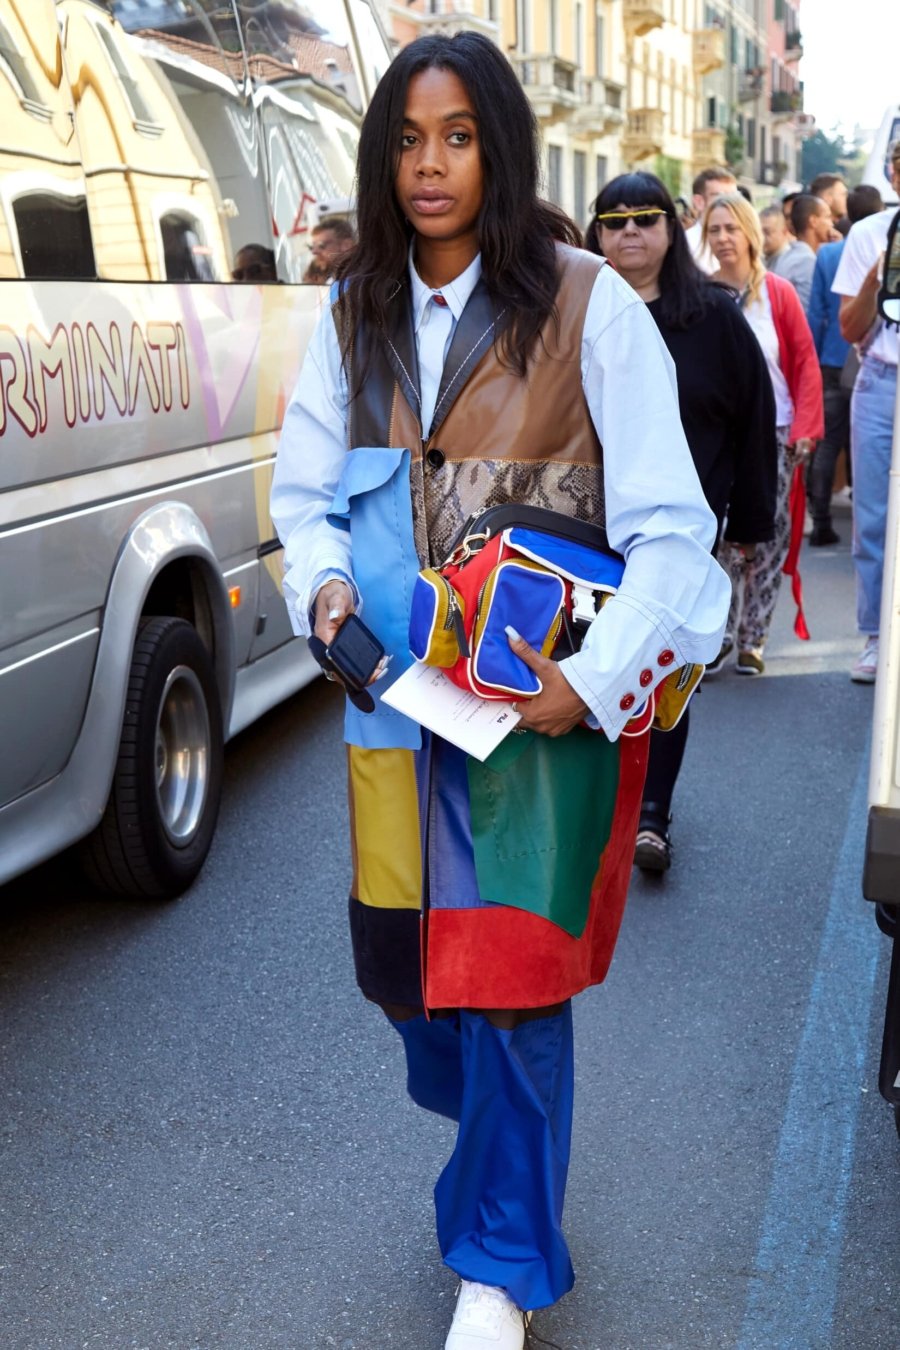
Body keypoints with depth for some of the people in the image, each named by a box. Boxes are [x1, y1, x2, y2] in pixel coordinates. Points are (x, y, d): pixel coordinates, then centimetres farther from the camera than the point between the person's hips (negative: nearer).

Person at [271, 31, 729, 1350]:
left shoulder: (588, 305, -7)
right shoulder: (355, 317, 8)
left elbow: (668, 526, -10)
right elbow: (304, 487, 14)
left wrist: (591, 678, -20)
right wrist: (324, 582, -7)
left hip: (545, 700, -4)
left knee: (510, 980, -2)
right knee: (405, 961, 13)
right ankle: (497, 1132, 45)